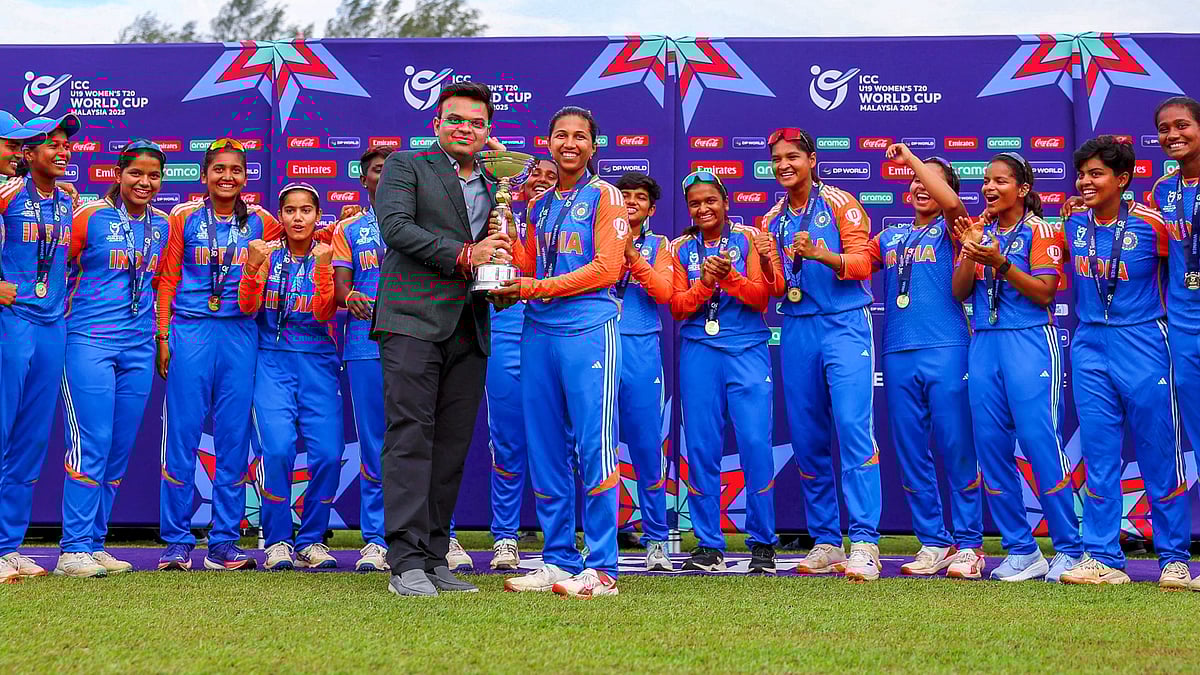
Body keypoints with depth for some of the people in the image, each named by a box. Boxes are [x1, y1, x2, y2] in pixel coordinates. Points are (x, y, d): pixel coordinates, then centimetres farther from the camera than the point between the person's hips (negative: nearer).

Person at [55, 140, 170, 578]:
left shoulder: (164, 225, 11)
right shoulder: (90, 217, -3)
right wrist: (70, 313, -1)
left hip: (139, 348, 5)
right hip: (90, 343, -5)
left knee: (119, 451, 7)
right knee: (91, 446, -10)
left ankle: (93, 544, 15)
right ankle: (74, 549, -5)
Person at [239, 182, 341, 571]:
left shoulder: (328, 257, 7)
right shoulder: (267, 254, 7)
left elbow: (324, 313, -7)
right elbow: (247, 308, -4)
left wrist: (322, 266, -19)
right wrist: (252, 266, -18)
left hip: (317, 363, 1)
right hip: (273, 361, -1)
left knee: (328, 454, -11)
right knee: (277, 448, -19)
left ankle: (311, 541, 6)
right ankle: (277, 541, -5)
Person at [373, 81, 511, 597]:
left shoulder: (492, 186, 23)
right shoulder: (406, 166, 6)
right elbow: (396, 226, -9)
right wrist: (463, 255, -16)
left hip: (468, 329, 6)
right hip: (413, 321, -6)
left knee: (453, 446, 4)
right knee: (410, 437, -10)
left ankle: (434, 558, 9)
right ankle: (406, 562, -13)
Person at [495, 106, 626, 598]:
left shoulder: (604, 196, 1)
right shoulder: (539, 203, 18)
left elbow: (606, 267, -8)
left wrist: (539, 288, -11)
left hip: (588, 330, -6)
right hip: (539, 331, 6)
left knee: (594, 446, -8)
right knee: (545, 448, 7)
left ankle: (602, 568, -5)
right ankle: (559, 561, 14)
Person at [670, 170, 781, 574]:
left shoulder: (747, 239, 7)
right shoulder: (681, 249, 13)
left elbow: (761, 297, 0)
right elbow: (677, 308, 7)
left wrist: (729, 275, -17)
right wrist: (704, 282, -10)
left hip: (747, 351, -2)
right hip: (699, 354, 2)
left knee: (755, 444, -10)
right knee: (701, 448, 0)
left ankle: (762, 544, -1)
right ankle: (709, 546, 8)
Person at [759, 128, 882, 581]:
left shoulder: (840, 204, 2)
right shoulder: (772, 220, 16)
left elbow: (861, 264, -6)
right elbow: (776, 289, 14)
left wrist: (820, 254, -22)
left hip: (844, 324, -5)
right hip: (797, 330, 5)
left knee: (853, 428, -15)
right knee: (807, 440, 4)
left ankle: (864, 543, -17)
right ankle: (826, 542, 12)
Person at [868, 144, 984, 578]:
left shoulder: (949, 230, 6)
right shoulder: (889, 238, 21)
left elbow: (950, 202, -15)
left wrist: (909, 156, -10)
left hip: (946, 350, -5)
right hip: (898, 355, 5)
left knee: (957, 450, -4)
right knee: (911, 454, 6)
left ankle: (968, 545, 1)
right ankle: (933, 543, 13)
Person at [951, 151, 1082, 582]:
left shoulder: (1039, 230, 1)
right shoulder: (980, 231, 15)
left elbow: (1044, 292, -8)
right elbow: (959, 292, 8)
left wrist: (999, 262, -18)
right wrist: (970, 252, -7)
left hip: (1029, 343, -5)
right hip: (984, 345, 6)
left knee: (1040, 441, -11)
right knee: (990, 446, 1)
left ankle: (1070, 550, -4)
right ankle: (1021, 551, 8)